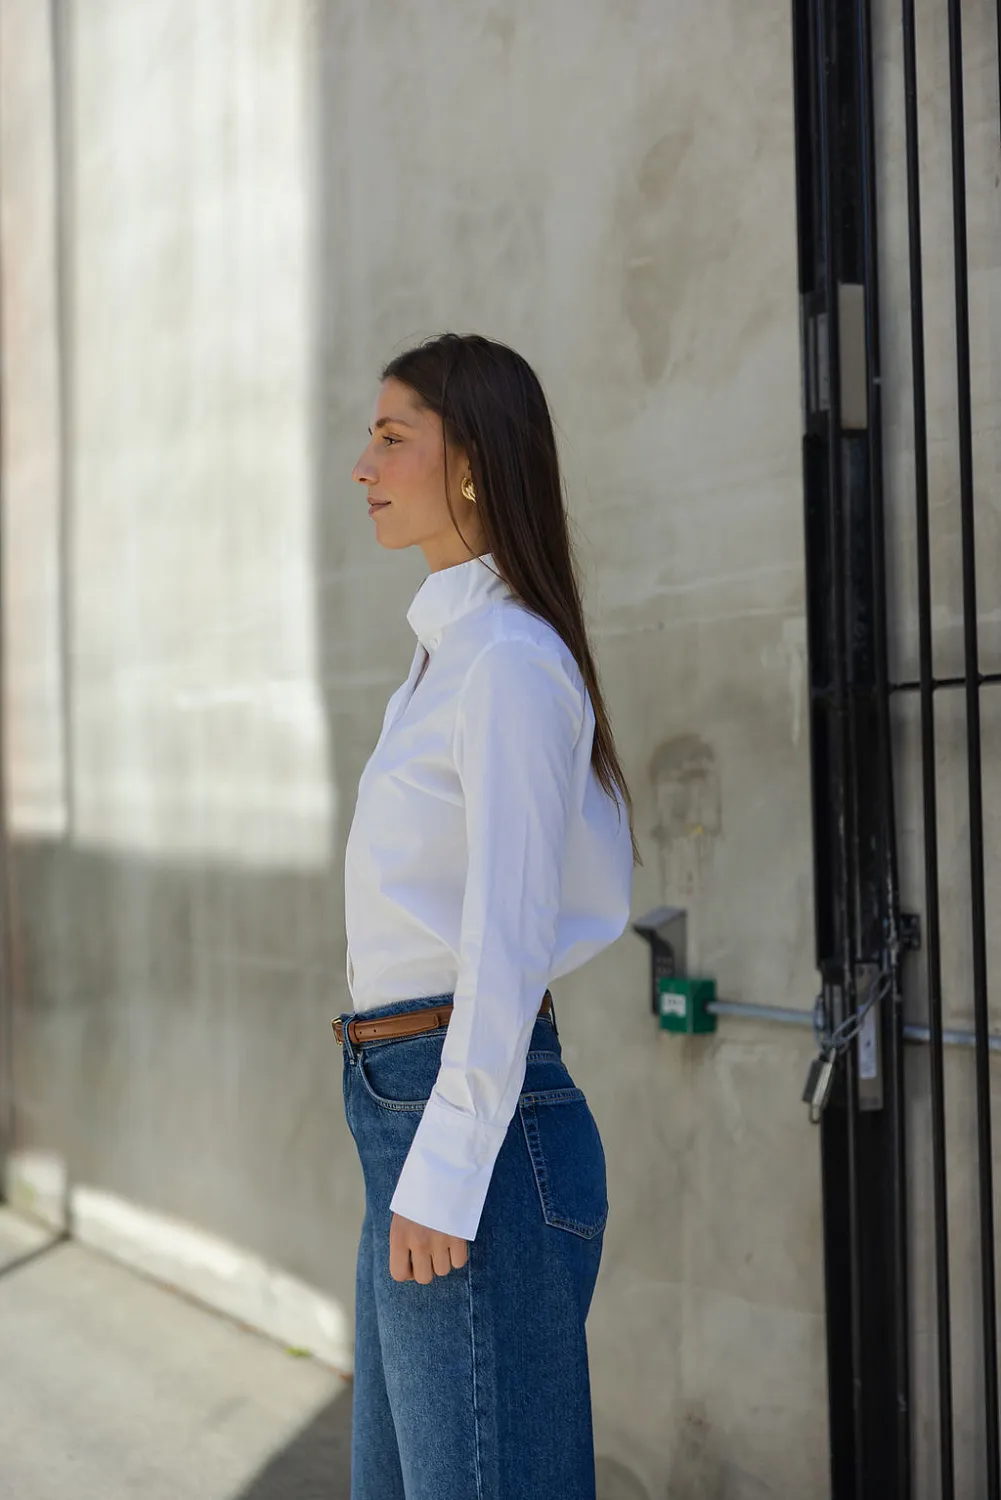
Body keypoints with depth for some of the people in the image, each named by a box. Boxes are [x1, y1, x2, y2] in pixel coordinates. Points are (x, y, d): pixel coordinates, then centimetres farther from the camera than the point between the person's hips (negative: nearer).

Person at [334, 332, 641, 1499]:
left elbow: (508, 938, -18)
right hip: (404, 1103, 10)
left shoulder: (508, 656, -13)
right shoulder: (450, 649, 15)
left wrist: (446, 1172, -18)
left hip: (479, 1112, -10)